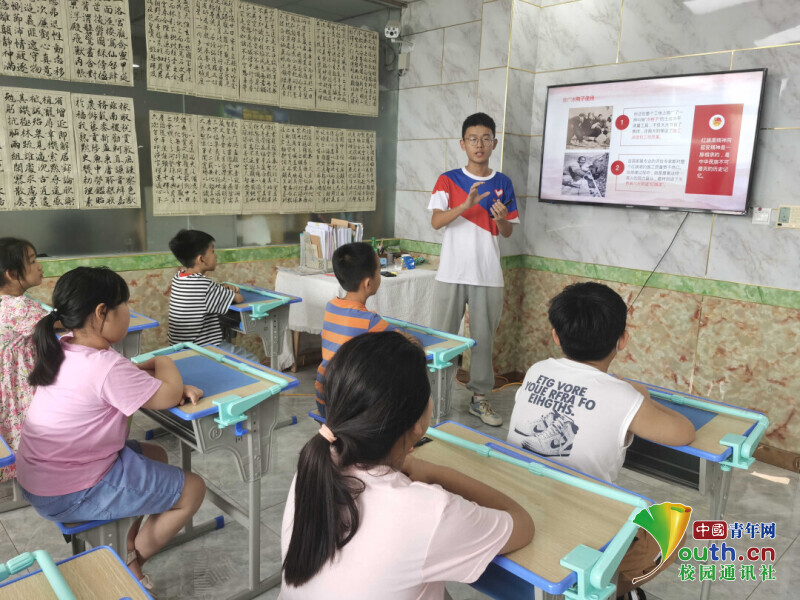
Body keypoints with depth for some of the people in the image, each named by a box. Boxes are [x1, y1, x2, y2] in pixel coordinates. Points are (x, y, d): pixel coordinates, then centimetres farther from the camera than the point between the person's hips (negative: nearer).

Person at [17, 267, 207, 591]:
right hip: (69, 494, -9)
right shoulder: (106, 366, -30)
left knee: (155, 455, 23)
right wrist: (164, 362, 0)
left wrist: (158, 372, -6)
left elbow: (129, 378, 9)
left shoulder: (62, 350, -1)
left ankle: (126, 547, 26)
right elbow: (170, 396, -18)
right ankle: (130, 562, 16)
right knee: (193, 489, 0)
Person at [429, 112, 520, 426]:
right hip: (452, 273, -1)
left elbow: (507, 233, 9)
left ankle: (480, 397, 21)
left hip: (488, 275, 2)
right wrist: (466, 205, -28)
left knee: (483, 338, 8)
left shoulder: (503, 183, 7)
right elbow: (436, 221, -12)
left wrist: (502, 219, -13)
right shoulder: (448, 180, 0)